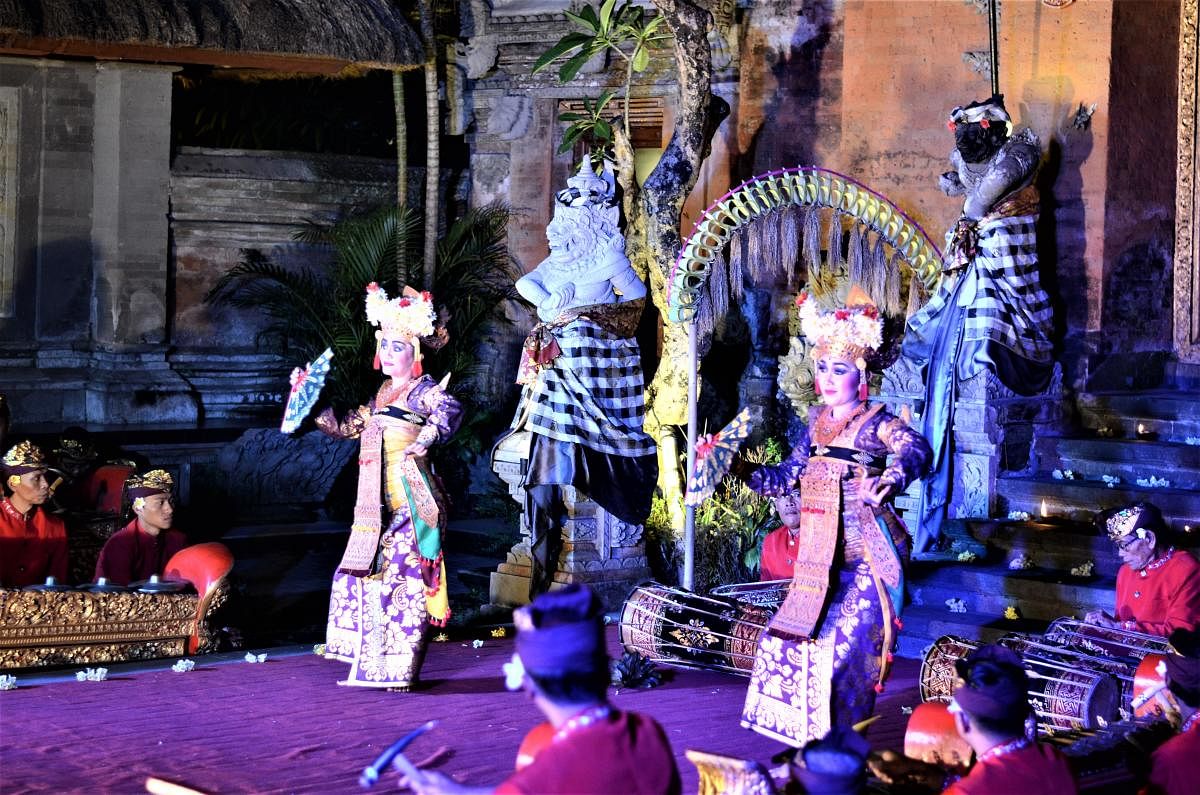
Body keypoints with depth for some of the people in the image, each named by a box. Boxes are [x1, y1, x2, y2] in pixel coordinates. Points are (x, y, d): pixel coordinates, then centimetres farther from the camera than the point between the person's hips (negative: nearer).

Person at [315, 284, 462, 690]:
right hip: (379, 504, 8)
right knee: (366, 573, 9)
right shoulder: (381, 396, 19)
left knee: (406, 578, -10)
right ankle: (374, 664, 17)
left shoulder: (423, 391, -5)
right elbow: (344, 428, 32)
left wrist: (425, 439, -39)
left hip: (410, 500, -8)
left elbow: (450, 410, -28)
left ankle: (403, 669, -6)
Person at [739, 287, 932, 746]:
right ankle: (811, 738, 20)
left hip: (865, 558, -7)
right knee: (791, 639, 7)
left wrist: (892, 479, -50)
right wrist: (743, 471, 4)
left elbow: (916, 449, -30)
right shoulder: (818, 425, 11)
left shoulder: (875, 424, -10)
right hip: (820, 558, 7)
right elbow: (786, 477, 18)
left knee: (844, 647, -12)